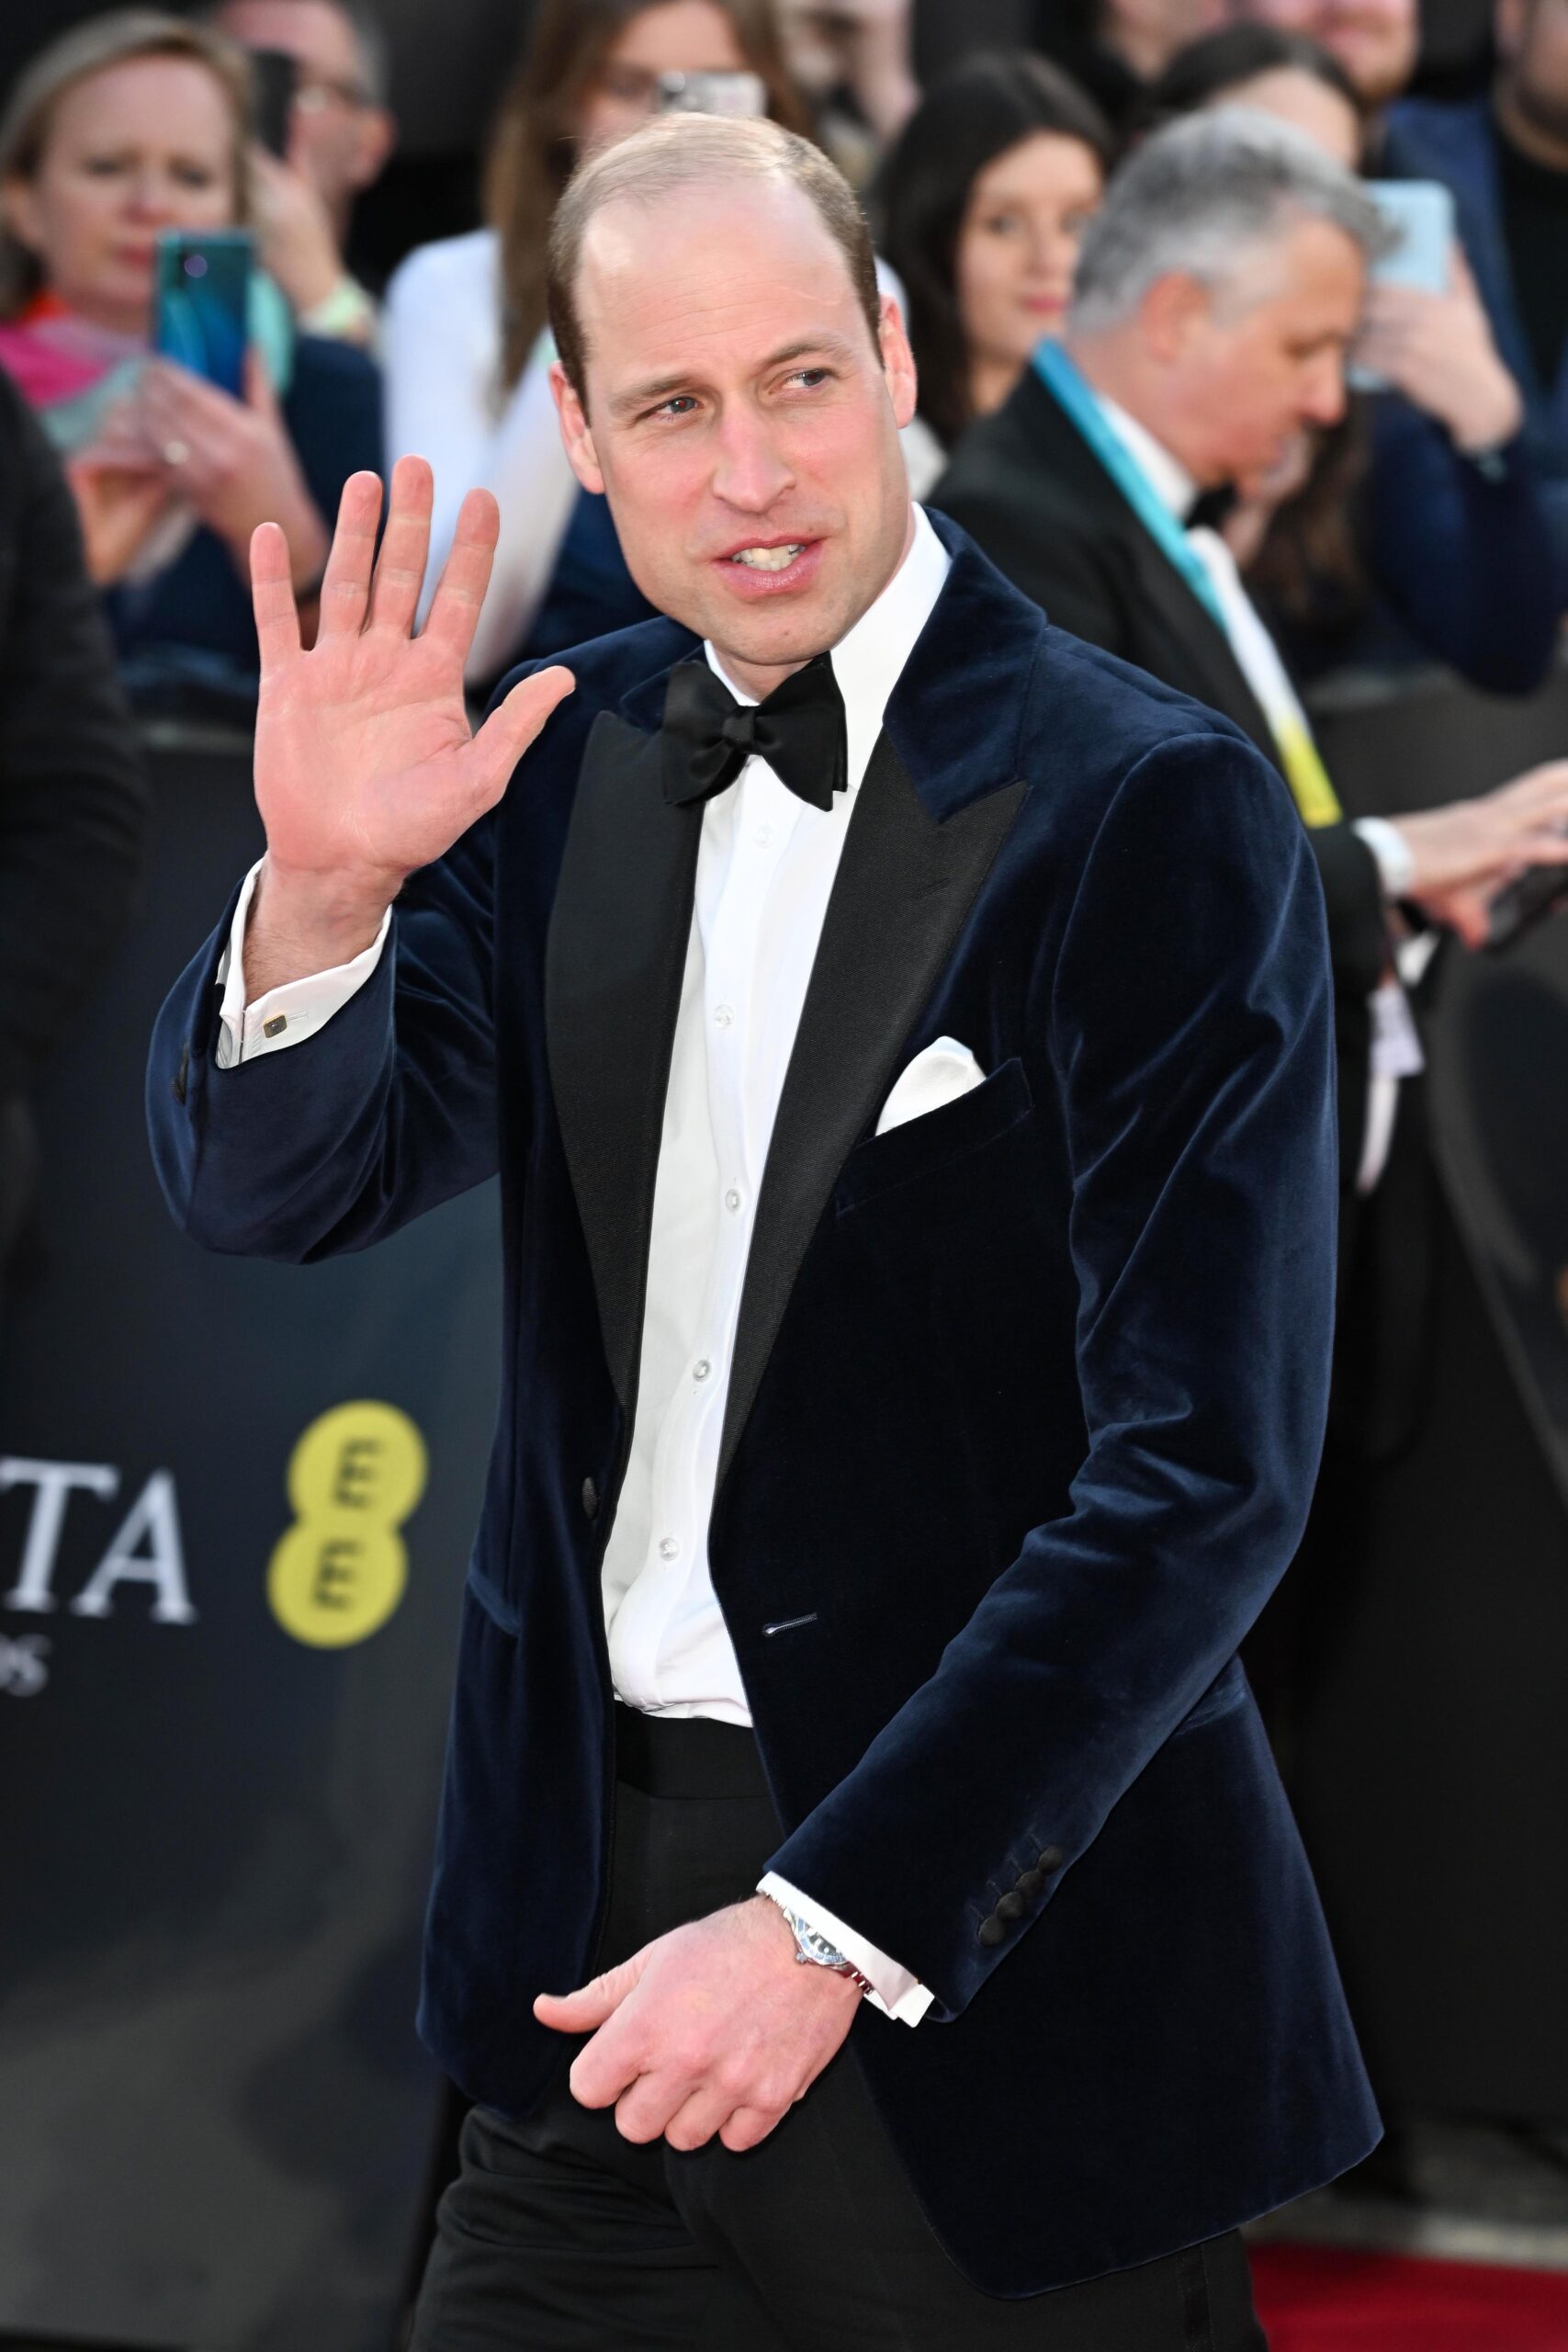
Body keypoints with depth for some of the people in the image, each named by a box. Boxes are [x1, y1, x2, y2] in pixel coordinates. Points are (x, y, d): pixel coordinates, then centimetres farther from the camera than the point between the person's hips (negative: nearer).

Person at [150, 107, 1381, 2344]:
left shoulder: (1153, 810, -13)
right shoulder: (569, 758, 6)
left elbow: (1202, 1472, -17)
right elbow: (275, 1189, 3)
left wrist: (835, 1920, -22)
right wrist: (319, 888, -18)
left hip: (988, 1955, -5)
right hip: (599, 1897, 5)